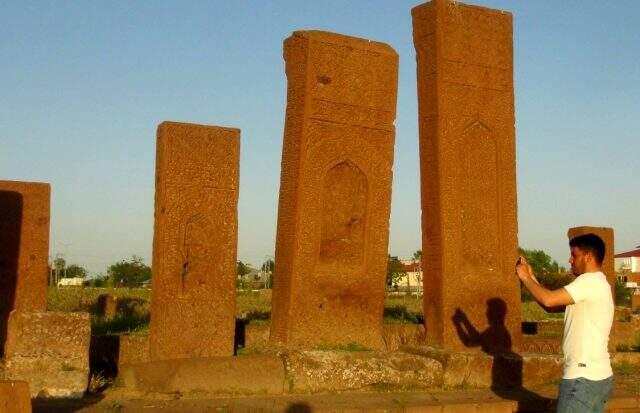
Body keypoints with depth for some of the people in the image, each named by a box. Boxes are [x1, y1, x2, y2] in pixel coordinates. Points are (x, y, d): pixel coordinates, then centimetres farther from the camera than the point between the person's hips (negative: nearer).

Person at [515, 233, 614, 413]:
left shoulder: (590, 281, -15)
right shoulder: (595, 284, 17)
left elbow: (548, 300, -24)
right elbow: (552, 305, 18)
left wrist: (525, 277, -8)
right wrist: (531, 277, 9)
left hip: (584, 378, -10)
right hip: (597, 376, 10)